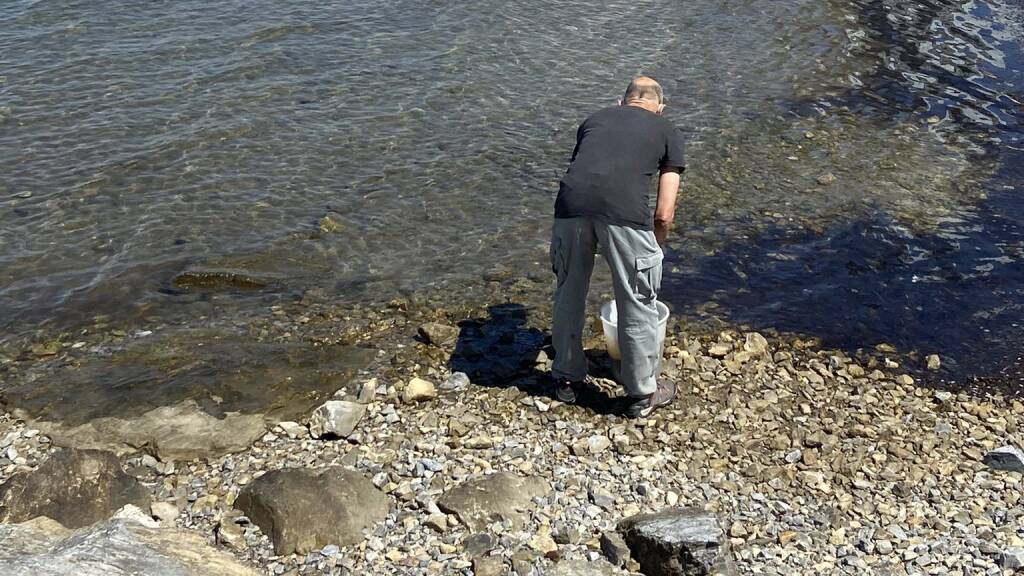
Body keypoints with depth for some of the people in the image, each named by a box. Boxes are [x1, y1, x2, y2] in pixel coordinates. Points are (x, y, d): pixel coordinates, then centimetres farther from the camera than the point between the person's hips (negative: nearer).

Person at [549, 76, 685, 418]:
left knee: (568, 294, 23)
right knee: (637, 304, 14)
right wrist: (653, 251, 34)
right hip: (624, 212, -3)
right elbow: (664, 214, 17)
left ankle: (567, 378, 38)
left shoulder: (595, 119, 33)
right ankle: (642, 393, 28)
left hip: (571, 204, 3)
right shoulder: (667, 132, 24)